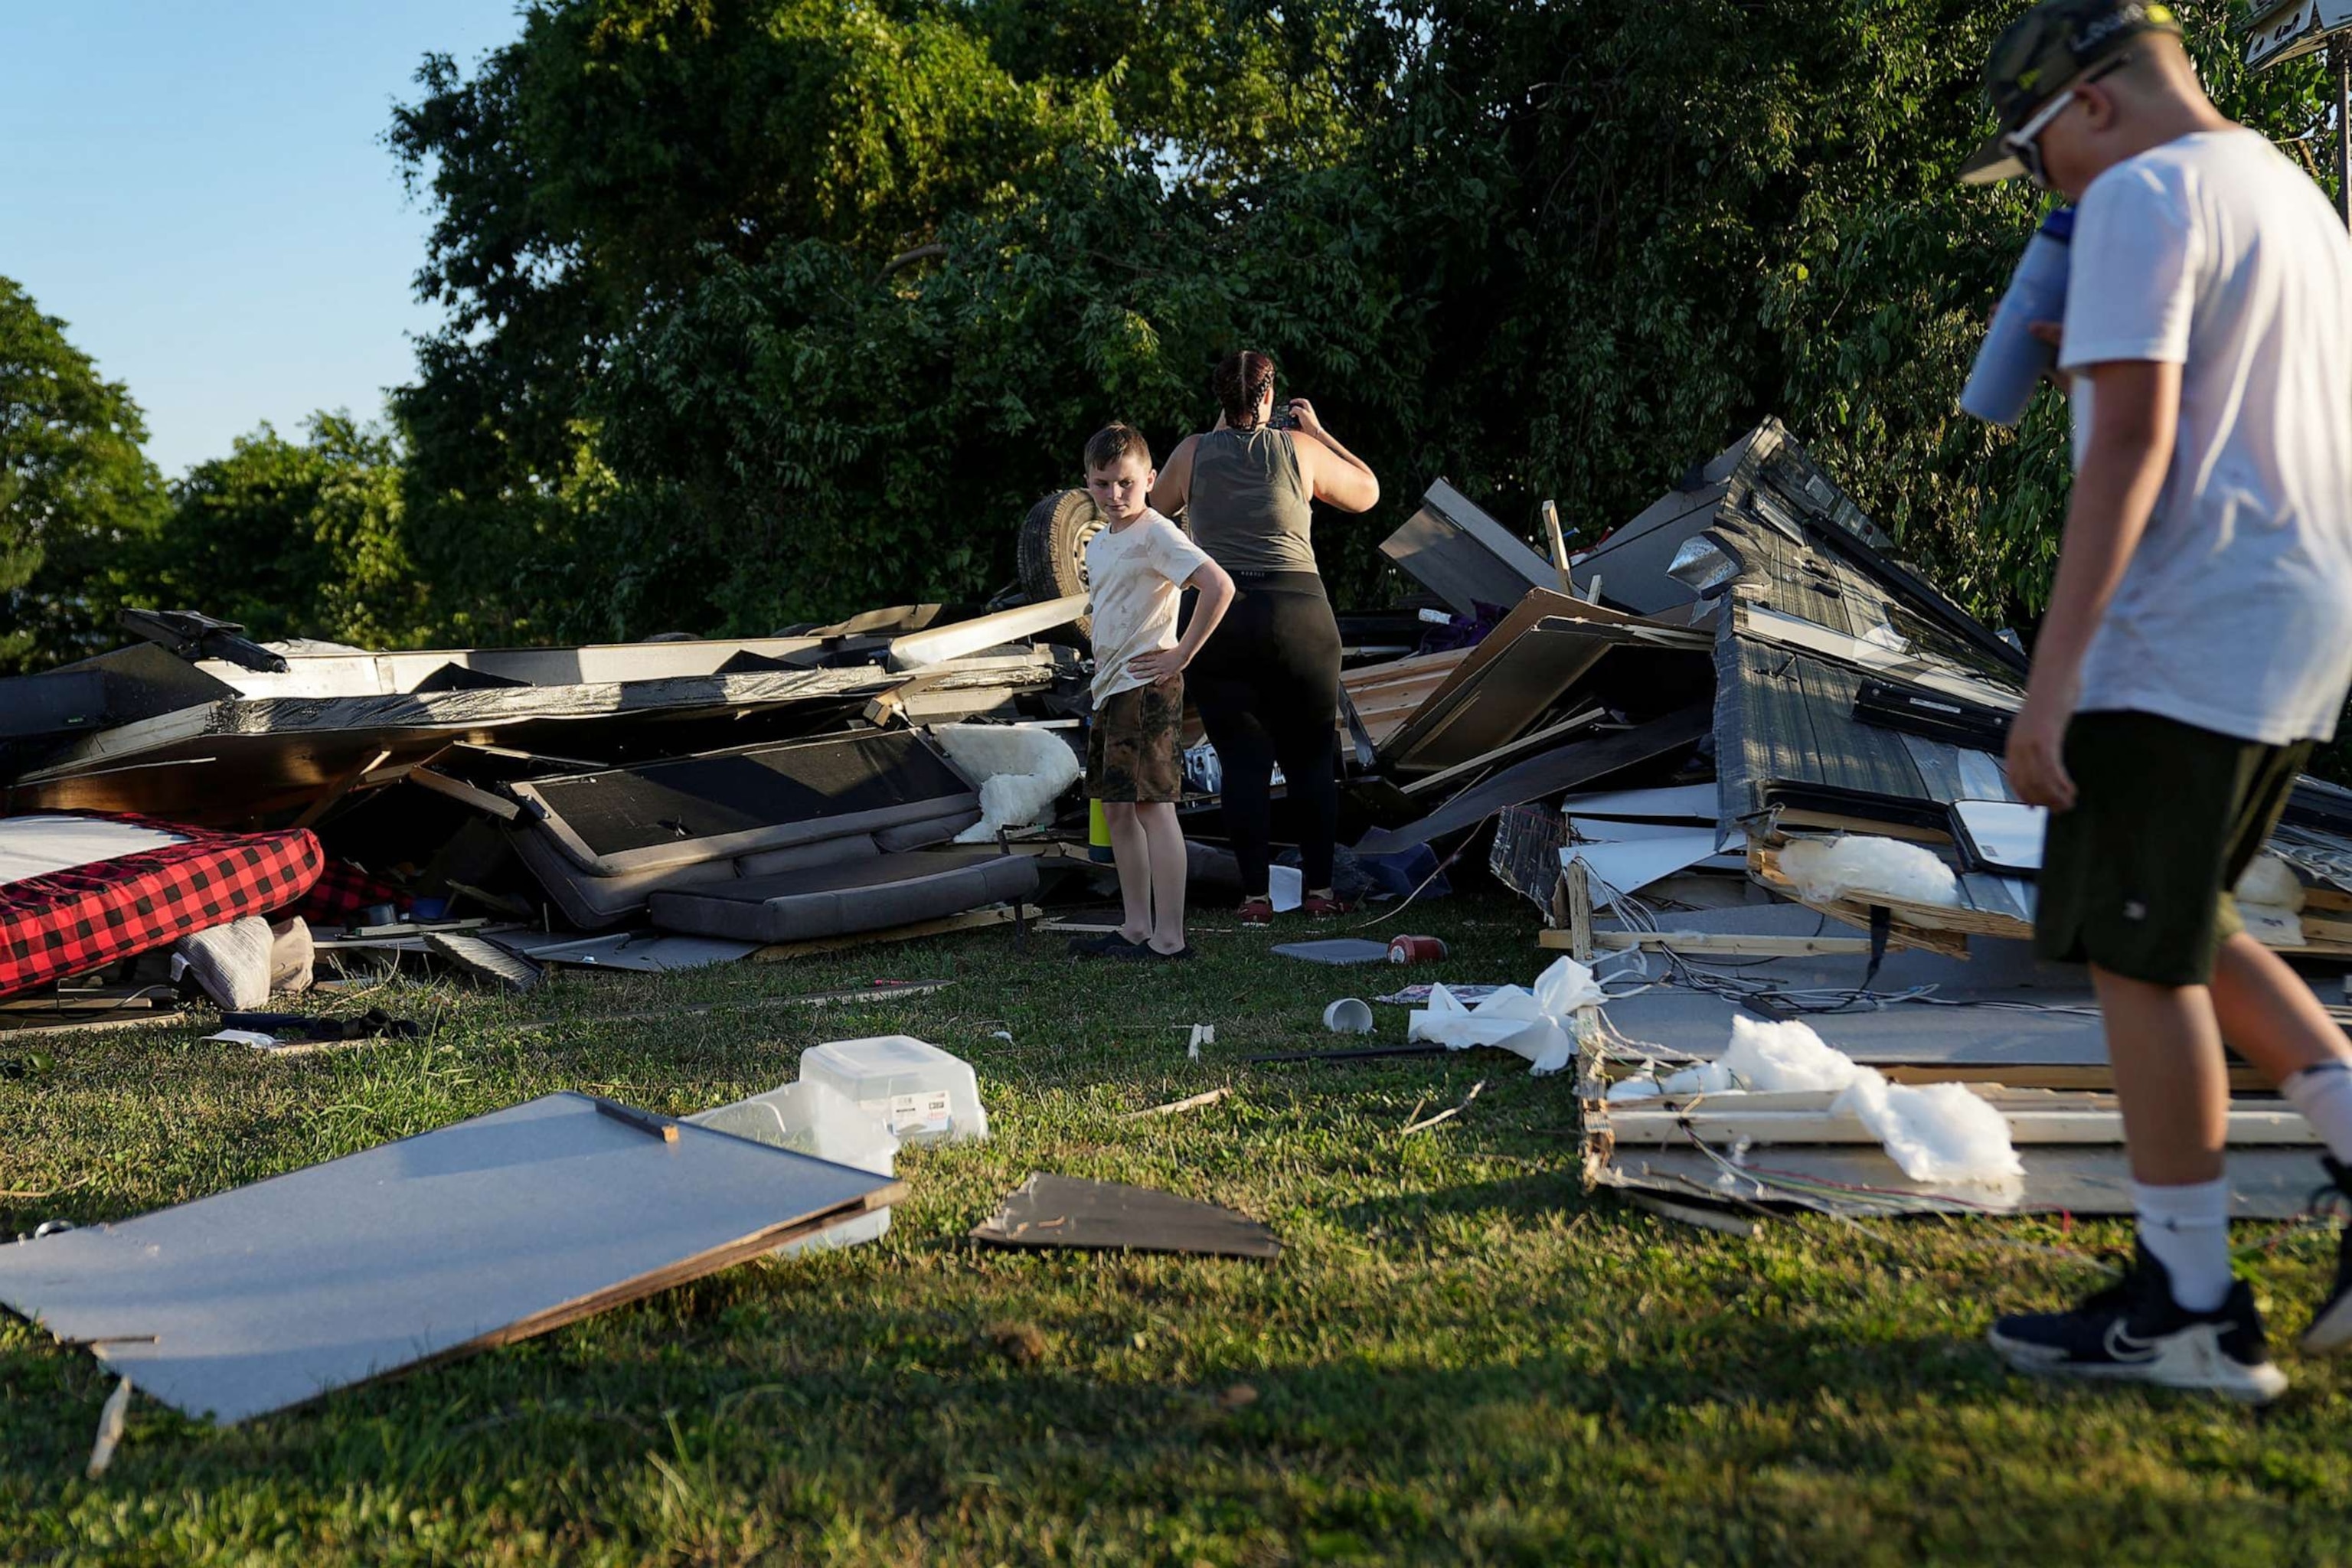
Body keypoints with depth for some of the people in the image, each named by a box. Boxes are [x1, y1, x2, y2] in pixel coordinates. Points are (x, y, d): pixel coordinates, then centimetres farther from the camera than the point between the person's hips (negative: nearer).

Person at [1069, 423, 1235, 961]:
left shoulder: (1156, 534, -12)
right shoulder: (1098, 544, 16)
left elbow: (1219, 586, -23)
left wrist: (1181, 654, -18)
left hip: (1146, 686, -10)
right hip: (1110, 686, 10)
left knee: (1153, 805, -10)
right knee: (1116, 808, 10)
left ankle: (1169, 938, -9)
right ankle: (1136, 928, 17)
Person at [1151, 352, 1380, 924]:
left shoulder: (1193, 453, 4)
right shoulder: (1299, 448, 2)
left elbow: (1159, 503, 25)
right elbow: (1367, 493, 16)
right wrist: (1318, 429, 23)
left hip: (1218, 616, 1)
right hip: (1298, 613, 0)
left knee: (1243, 760, 5)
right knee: (1312, 757, 10)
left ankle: (1257, 895, 4)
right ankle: (1319, 888, 12)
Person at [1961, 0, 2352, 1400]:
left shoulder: (2145, 196, -9)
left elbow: (2130, 448, -19)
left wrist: (2052, 680, -21)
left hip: (2191, 635, -10)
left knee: (2138, 958, -2)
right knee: (2181, 933, 19)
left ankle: (2190, 1314, 5)